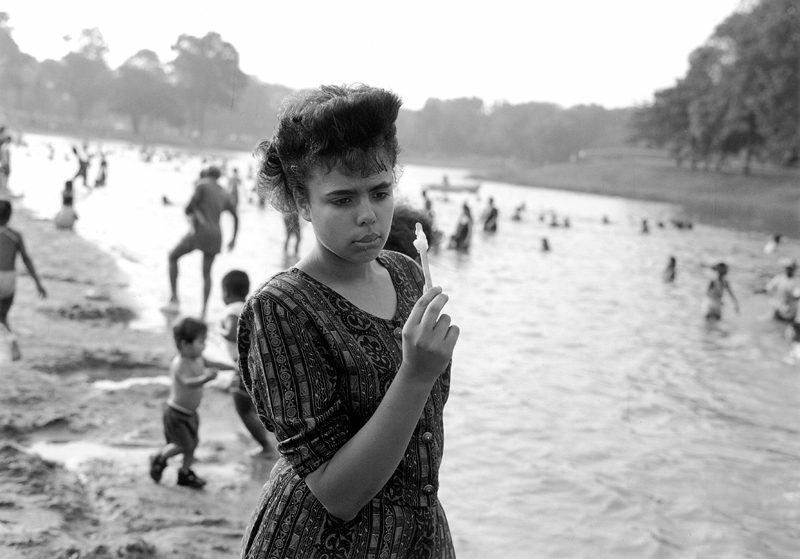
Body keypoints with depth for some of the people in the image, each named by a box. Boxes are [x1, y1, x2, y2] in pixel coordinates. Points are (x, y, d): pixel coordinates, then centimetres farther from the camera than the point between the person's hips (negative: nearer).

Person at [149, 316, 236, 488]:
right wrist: (205, 378, -63)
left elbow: (212, 364, 18)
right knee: (183, 444, -8)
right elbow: (188, 382, -45)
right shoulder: (179, 364, -28)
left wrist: (233, 367, 21)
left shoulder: (198, 359, 0)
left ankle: (185, 473, 31)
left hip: (191, 412, 9)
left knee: (192, 443, 14)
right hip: (176, 413, -9)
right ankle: (159, 459, 18)